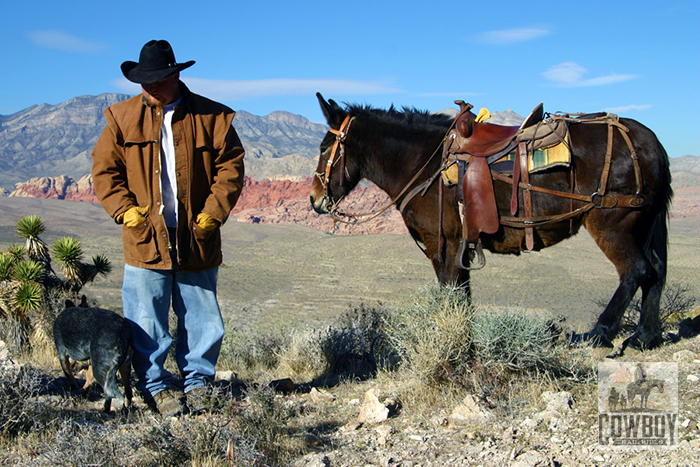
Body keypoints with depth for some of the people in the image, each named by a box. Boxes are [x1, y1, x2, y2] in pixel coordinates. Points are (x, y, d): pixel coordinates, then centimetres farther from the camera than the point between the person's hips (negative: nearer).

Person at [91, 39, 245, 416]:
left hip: (196, 241, 0)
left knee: (204, 322, 9)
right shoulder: (122, 118, 4)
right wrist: (125, 210, -7)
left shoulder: (211, 117, 1)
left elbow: (230, 166, 1)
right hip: (145, 239, 0)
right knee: (146, 324, 4)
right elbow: (104, 169, 5)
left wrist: (213, 213, -9)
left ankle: (197, 382, 27)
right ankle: (156, 386, 21)